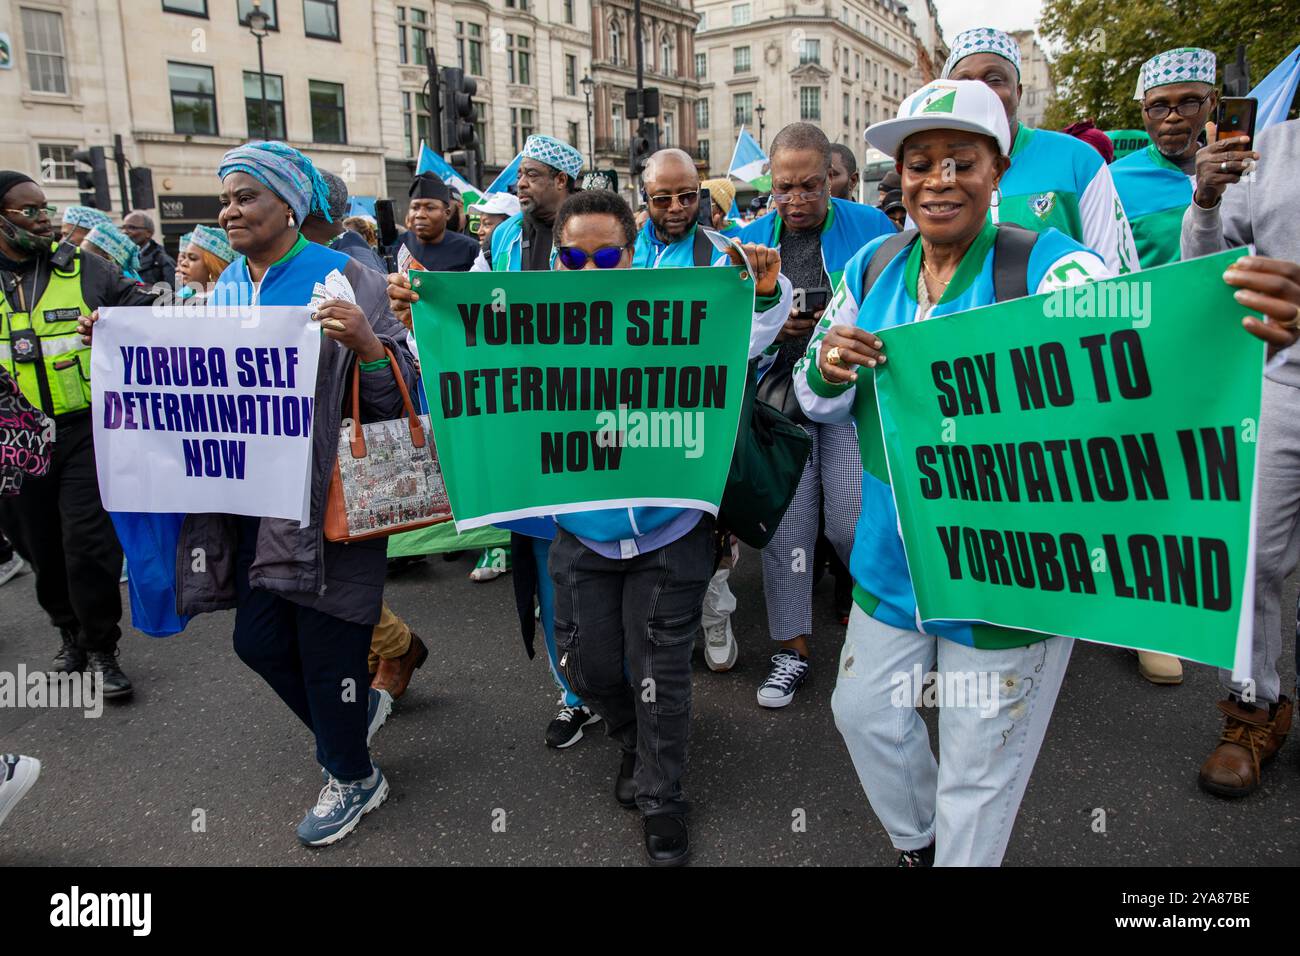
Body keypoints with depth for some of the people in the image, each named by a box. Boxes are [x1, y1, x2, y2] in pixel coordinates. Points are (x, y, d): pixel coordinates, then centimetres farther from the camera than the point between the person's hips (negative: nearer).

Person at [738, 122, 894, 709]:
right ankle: (792, 649, 19)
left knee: (852, 524, -5)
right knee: (785, 524, 4)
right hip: (779, 397, 3)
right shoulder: (750, 239, 9)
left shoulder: (870, 228, 2)